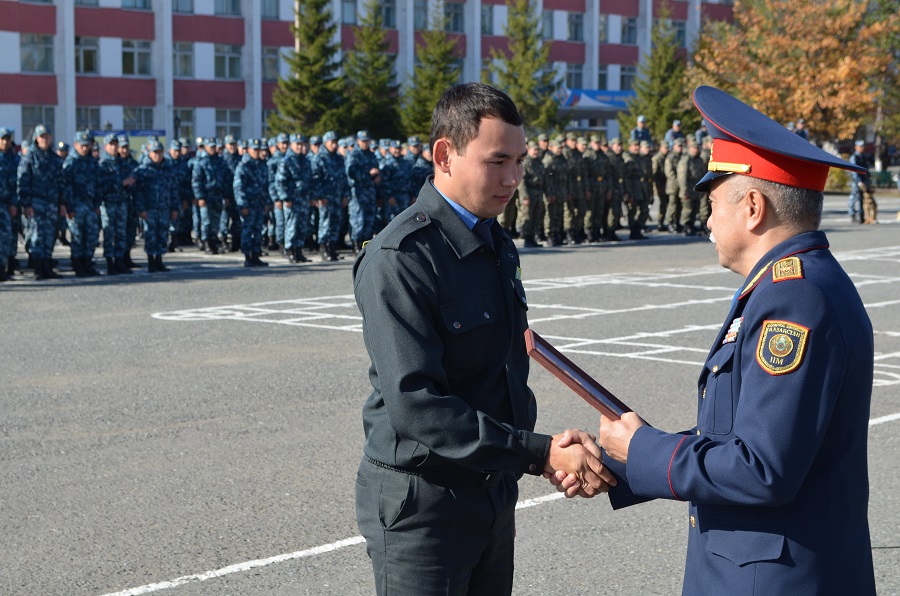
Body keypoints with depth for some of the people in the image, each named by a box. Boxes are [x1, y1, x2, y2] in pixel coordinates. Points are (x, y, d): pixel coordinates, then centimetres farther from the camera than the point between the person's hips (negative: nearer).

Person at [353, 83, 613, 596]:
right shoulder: (400, 258, -18)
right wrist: (540, 453, -25)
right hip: (422, 501, -8)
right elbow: (417, 406, -25)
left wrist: (549, 453, -5)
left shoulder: (499, 246, 10)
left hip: (495, 494, 8)